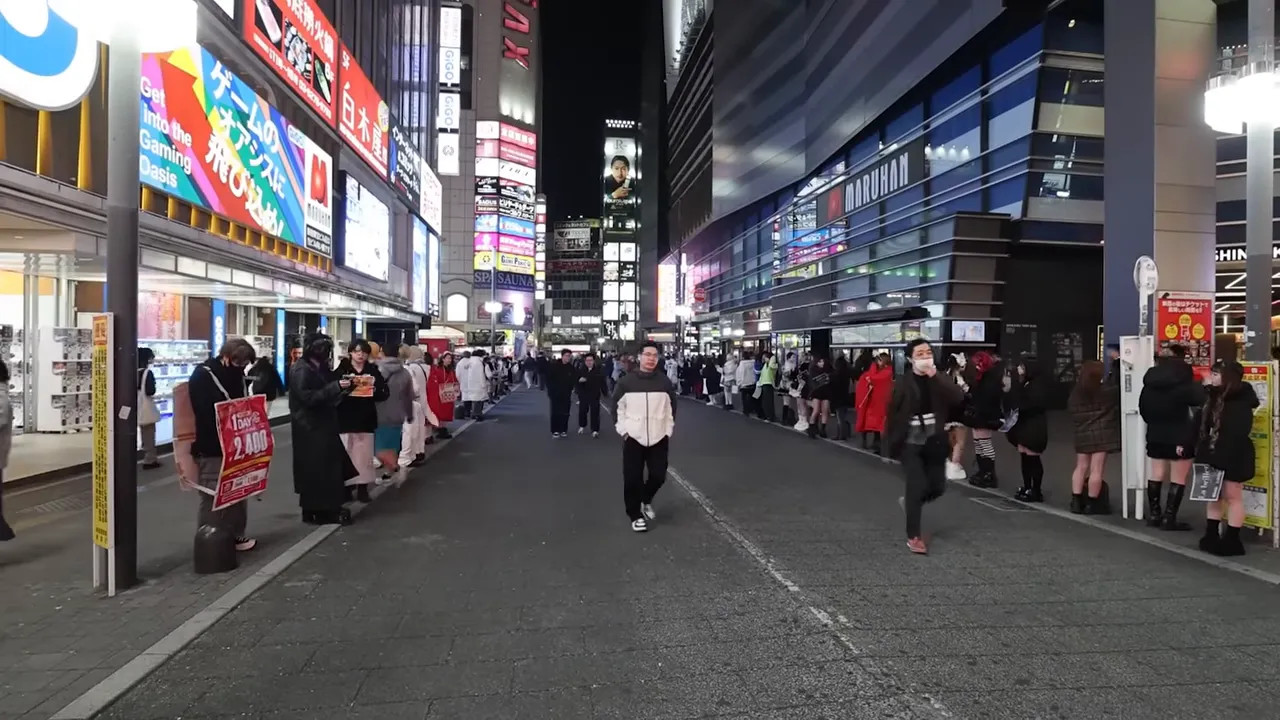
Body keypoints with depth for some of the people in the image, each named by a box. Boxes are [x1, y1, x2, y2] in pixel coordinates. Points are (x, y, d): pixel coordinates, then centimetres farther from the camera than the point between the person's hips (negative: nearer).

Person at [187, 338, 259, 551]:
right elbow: (205, 414, -22)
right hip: (211, 449, -8)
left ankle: (235, 535, 26)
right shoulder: (202, 376, -14)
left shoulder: (236, 374, 10)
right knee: (213, 498, -2)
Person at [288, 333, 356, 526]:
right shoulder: (302, 370, -16)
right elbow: (308, 397, -25)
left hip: (322, 425, 10)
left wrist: (343, 385, 6)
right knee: (315, 469, -4)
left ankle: (324, 508, 20)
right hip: (310, 428, -10)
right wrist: (336, 386, -26)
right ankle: (315, 511, 6)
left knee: (327, 466, 12)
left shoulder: (318, 368, 13)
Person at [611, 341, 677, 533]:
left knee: (659, 475, 4)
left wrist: (668, 431, 4)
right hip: (633, 437, -2)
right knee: (633, 478, 1)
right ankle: (635, 514, 19)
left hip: (659, 437, 2)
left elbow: (671, 409, 9)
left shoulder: (665, 382, 1)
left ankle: (646, 500, 35)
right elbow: (618, 407, 3)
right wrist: (623, 430, -2)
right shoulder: (626, 381, -5)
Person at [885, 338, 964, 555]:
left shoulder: (940, 380, 1)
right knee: (917, 487, -8)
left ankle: (910, 501, 40)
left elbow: (959, 398, -17)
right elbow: (892, 415, -4)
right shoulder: (903, 384, -8)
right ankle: (913, 537, 6)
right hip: (910, 444, -4)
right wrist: (890, 445, -4)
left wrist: (935, 377, -21)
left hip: (934, 444, 4)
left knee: (938, 487, 9)